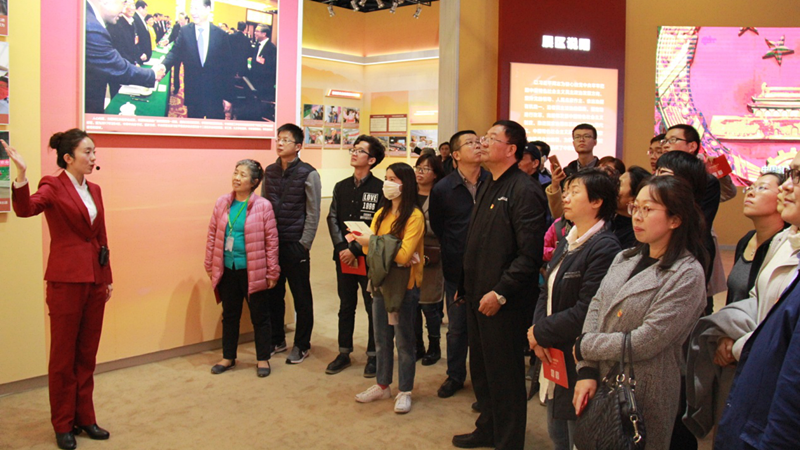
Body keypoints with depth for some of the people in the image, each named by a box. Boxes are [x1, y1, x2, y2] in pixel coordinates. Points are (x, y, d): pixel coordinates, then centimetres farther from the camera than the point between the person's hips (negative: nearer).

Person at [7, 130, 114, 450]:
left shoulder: (94, 190, 12)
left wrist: (108, 278, 15)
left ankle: (84, 417, 25)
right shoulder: (53, 186, -7)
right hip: (66, 279, -6)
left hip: (95, 280, 6)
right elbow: (25, 209, -27)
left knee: (87, 354, 13)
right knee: (64, 355, 5)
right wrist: (21, 174, -43)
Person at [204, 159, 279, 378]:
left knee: (259, 316, 8)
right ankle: (228, 357, 31)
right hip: (227, 270, 4)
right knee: (229, 315, 16)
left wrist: (272, 272, -6)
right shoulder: (222, 203, 3)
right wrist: (210, 265, 8)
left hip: (253, 271, -4)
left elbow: (271, 240, -6)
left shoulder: (263, 206, -9)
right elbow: (212, 235, 8)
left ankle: (263, 359, 22)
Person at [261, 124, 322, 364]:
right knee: (273, 294, 12)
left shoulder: (308, 174, -7)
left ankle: (302, 344, 18)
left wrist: (304, 245, -10)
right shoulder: (270, 171, 8)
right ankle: (276, 340, 28)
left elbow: (313, 213, -7)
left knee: (301, 297, 5)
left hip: (295, 245, -5)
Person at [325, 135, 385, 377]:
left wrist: (356, 250, -15)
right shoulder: (341, 187, 10)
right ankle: (344, 353, 26)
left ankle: (373, 355, 18)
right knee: (346, 306, 14)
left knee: (374, 308, 5)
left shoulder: (379, 188, -7)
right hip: (343, 257, 5)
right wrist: (342, 248, -7)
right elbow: (333, 218, 6)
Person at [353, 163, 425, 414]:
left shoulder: (414, 216, -11)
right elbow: (367, 248, 3)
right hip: (381, 281, 6)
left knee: (404, 340, 4)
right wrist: (390, 252, -15)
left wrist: (373, 243, -16)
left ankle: (405, 391, 17)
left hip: (405, 285, -6)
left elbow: (404, 255, -20)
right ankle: (382, 386, 29)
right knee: (381, 339, 15)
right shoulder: (381, 214, 10)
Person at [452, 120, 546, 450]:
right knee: (481, 370, 20)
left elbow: (530, 253, -22)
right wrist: (466, 286, 15)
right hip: (477, 297, 9)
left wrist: (501, 293, -21)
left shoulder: (524, 191, -16)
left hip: (504, 303, -9)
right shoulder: (488, 187, 14)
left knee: (505, 376, 5)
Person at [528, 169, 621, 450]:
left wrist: (540, 332, -13)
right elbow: (547, 292, 10)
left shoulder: (604, 248, -19)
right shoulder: (567, 242, 10)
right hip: (553, 354, 9)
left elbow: (586, 311, -24)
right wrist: (537, 333, -7)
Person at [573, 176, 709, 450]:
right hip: (600, 387, 6)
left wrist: (584, 347, -10)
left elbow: (646, 342, -20)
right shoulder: (625, 258, 6)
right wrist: (586, 371, -11)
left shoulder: (687, 275, -15)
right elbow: (596, 308, 1)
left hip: (643, 396, -6)